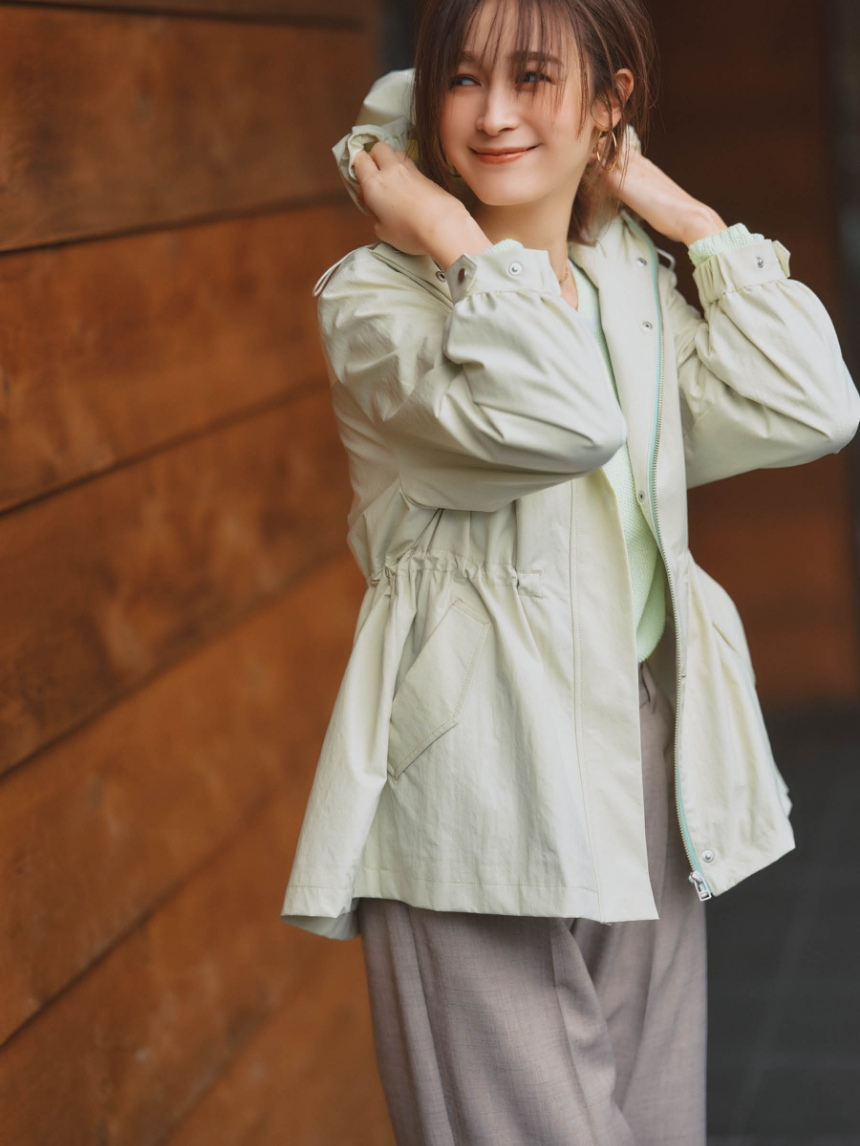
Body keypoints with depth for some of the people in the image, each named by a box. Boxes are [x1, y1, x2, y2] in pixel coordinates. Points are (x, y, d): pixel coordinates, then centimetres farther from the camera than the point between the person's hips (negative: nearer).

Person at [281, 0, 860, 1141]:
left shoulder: (641, 284, 13)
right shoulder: (375, 294, -7)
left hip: (648, 763, 6)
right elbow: (560, 420, -24)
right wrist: (448, 238, -16)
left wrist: (694, 221, 4)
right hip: (482, 785, -6)